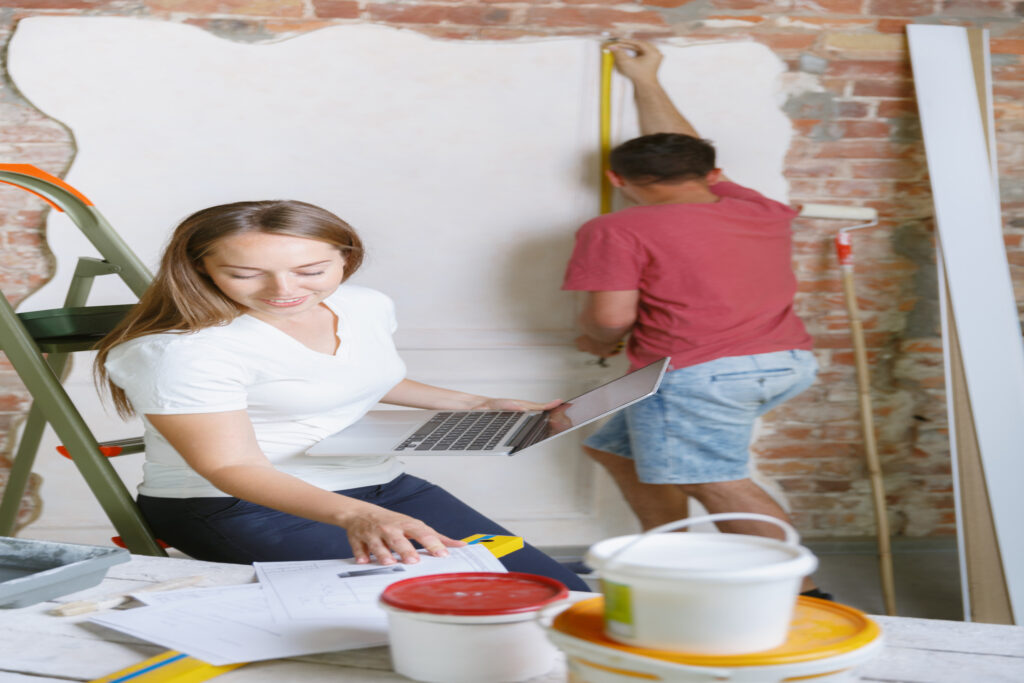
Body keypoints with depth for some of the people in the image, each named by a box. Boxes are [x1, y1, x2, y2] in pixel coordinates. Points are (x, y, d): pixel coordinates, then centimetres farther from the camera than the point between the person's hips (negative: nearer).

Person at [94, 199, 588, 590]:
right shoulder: (181, 350, -23)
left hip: (381, 487, 7)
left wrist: (474, 405, 18)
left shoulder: (366, 307, 1)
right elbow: (231, 467, -25)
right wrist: (353, 516, -38)